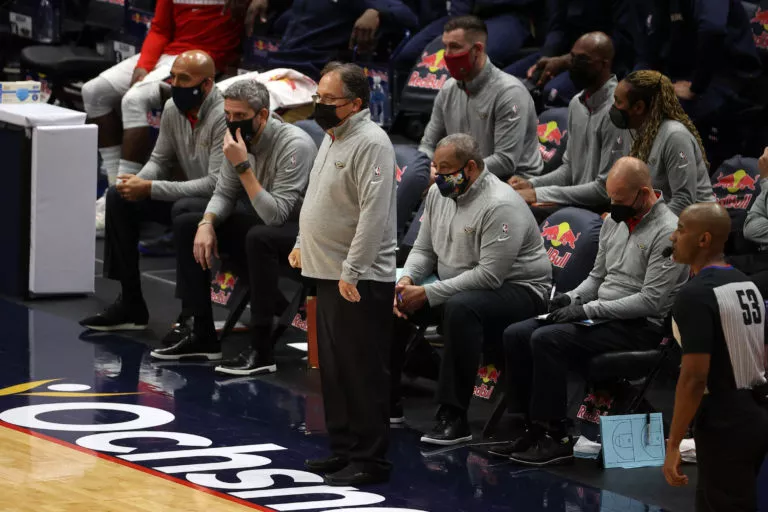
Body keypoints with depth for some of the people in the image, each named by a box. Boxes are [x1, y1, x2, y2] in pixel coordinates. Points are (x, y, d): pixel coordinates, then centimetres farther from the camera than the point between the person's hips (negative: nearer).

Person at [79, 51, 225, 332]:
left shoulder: (224, 117, -25)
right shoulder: (173, 108, 1)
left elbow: (215, 184, -30)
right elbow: (160, 160, 13)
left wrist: (150, 189, -29)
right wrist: (139, 181, -13)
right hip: (192, 196, 9)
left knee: (184, 210, -38)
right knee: (119, 198, -1)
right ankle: (130, 305, 0)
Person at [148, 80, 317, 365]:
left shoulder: (294, 146, -26)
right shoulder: (240, 139, -3)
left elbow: (275, 215, -32)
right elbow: (224, 194, 7)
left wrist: (243, 166, -34)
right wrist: (207, 224, -14)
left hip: (302, 230, -9)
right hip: (264, 222, 9)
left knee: (259, 237, -39)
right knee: (186, 225, 3)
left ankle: (261, 352, -33)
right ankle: (201, 334, 4)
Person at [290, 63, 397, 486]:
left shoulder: (370, 143, -16)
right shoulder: (332, 138, 15)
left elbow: (374, 212, -23)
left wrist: (353, 272, -25)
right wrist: (303, 244, 21)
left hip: (360, 282, -10)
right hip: (328, 275, 10)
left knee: (362, 373, -5)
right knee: (334, 371, 15)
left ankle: (369, 461, -1)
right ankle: (343, 450, 24)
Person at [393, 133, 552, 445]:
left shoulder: (500, 206, -24)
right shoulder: (439, 193, 4)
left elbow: (490, 276, -28)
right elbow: (423, 250, 12)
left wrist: (428, 294, -27)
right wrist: (407, 280, -12)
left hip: (518, 289, -9)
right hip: (457, 288, 9)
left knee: (460, 308, -38)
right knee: (393, 302, -4)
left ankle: (454, 417, -34)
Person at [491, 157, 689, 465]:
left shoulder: (667, 232, -16)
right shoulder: (614, 221, 11)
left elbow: (650, 301, -20)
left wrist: (587, 309, -19)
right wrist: (572, 298, 0)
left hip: (639, 326, -9)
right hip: (599, 317, 9)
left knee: (547, 340, -27)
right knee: (516, 335, -6)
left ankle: (555, 437, -21)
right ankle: (533, 428, -5)